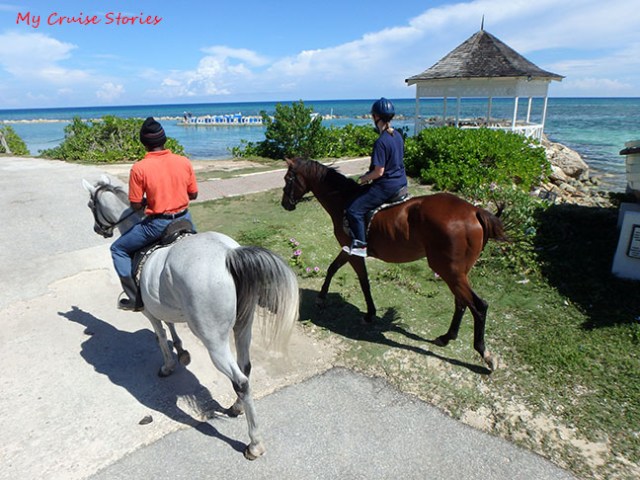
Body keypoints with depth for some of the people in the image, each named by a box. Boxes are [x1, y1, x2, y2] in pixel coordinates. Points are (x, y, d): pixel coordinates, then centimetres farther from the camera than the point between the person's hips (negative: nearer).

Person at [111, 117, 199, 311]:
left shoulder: (139, 168, -13)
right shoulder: (184, 162, -4)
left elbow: (136, 205, -8)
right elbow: (193, 194, 4)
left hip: (157, 224, -4)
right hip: (184, 219, 4)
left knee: (119, 249, 17)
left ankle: (135, 298, 14)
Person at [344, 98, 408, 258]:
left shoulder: (381, 142, -23)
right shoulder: (398, 135, 5)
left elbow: (379, 172, -22)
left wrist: (364, 179, -3)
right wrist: (370, 174, 15)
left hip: (387, 186, -10)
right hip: (401, 182, 10)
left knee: (354, 210, -8)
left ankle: (360, 246, -4)